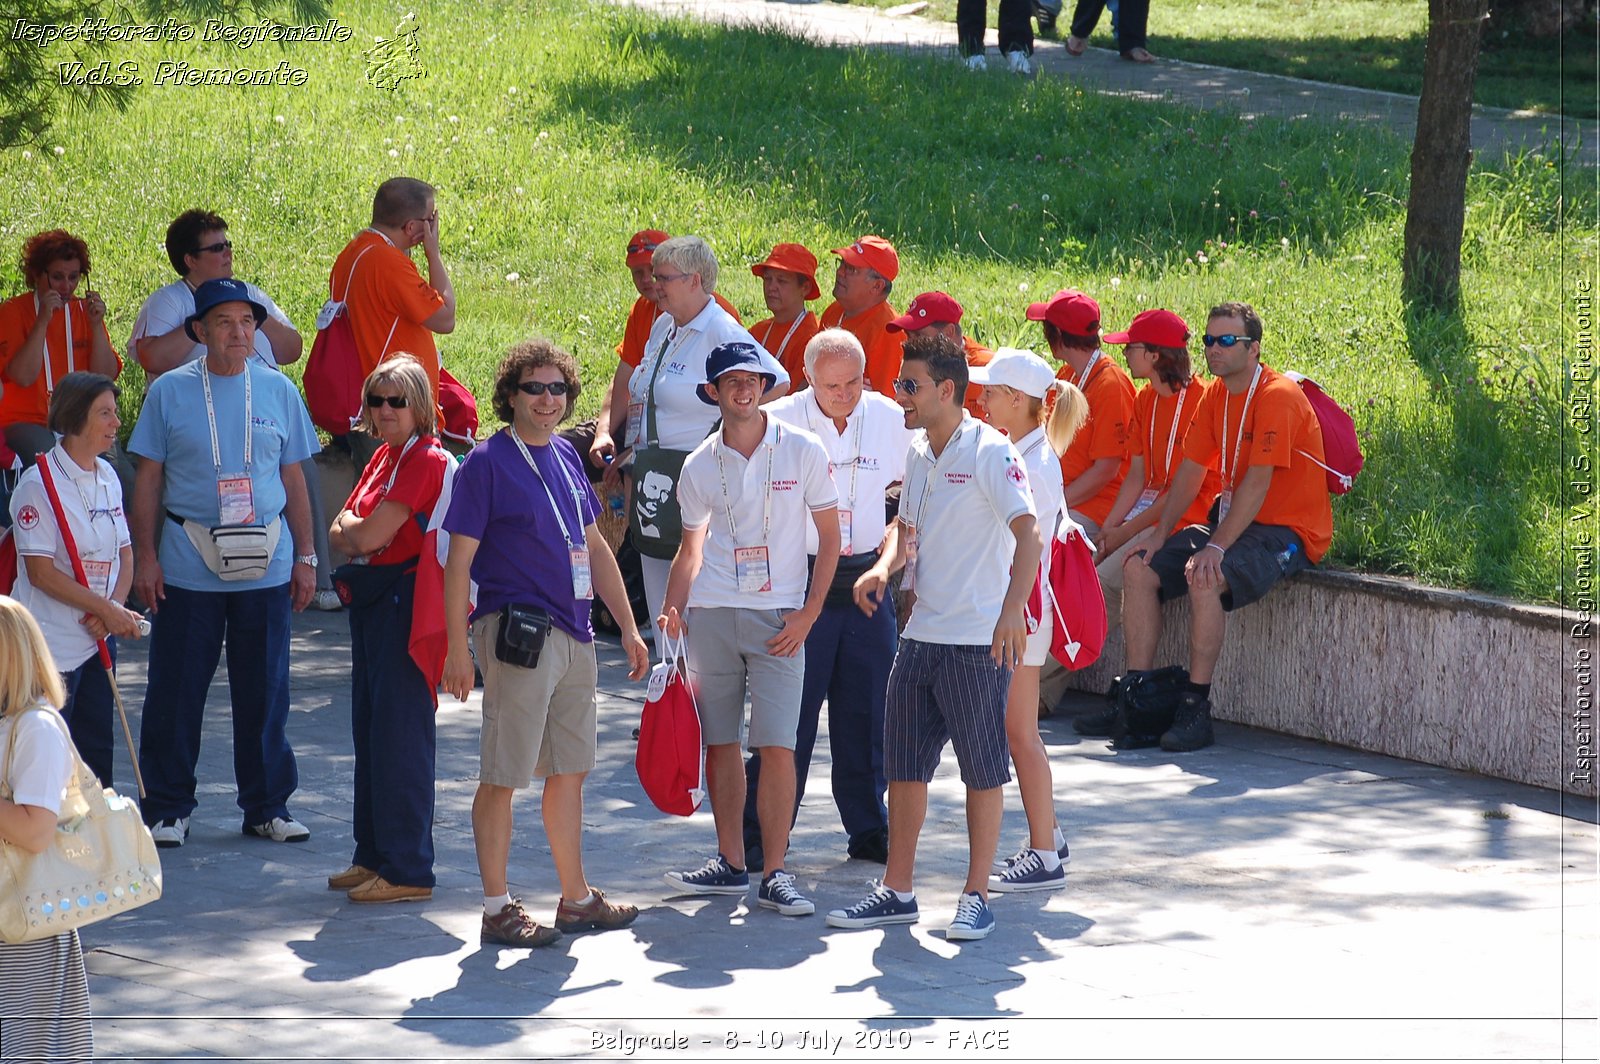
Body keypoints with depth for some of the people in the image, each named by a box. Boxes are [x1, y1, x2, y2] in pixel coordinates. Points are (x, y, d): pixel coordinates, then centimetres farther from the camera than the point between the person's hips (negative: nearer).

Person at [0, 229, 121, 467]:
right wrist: (42, 321, -19)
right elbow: (23, 376, -14)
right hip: (25, 423, -4)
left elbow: (106, 377, 2)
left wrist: (96, 324, -9)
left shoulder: (85, 311, 10)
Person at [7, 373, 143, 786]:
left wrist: (115, 607, -7)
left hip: (99, 640, 7)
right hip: (52, 643, -7)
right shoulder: (39, 483, -14)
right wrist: (106, 610, -18)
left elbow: (124, 555, 12)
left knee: (96, 748, 11)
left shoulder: (107, 477, 9)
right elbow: (41, 572, -18)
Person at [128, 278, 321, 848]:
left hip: (266, 566, 2)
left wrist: (305, 556, 9)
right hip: (188, 565, -2)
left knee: (265, 693, 7)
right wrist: (145, 557, -3)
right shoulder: (170, 392, 1)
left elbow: (293, 480, 12)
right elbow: (148, 481, 3)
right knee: (175, 693, 2)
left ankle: (267, 807, 17)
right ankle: (166, 809, 12)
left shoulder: (279, 390, 7)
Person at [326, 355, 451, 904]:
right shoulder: (385, 456, 16)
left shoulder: (426, 461, -14)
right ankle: (374, 857, 21)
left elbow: (369, 535, -18)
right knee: (370, 730, 13)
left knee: (399, 734, -8)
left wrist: (351, 528, 2)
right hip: (372, 603, 10)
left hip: (407, 604, -10)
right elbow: (342, 535, 14)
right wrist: (358, 530, -7)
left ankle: (408, 870, -5)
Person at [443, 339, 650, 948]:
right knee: (503, 776, -2)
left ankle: (576, 898, 23)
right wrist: (458, 648, -15)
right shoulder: (488, 463, -8)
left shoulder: (566, 458, 14)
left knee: (570, 770, 14)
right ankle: (497, 909, 4)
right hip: (519, 635, -7)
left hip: (573, 634, 7)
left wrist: (628, 627, 18)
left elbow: (595, 549, 21)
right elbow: (459, 562, -9)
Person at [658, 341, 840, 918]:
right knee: (719, 742, 7)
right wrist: (671, 609, 3)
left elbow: (829, 537, 2)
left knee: (777, 747, -9)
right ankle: (730, 864, 18)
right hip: (712, 613, 3)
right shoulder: (699, 467, 6)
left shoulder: (802, 452, -2)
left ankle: (774, 872, -3)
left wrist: (808, 613, -7)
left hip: (778, 618, -3)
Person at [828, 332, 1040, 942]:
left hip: (978, 641, -8)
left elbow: (1028, 530, -21)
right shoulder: (919, 455, 12)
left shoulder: (989, 451, -12)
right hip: (920, 636, 8)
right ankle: (897, 892, 20)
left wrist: (1013, 607, -33)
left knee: (983, 770, 2)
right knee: (904, 765, 11)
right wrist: (884, 567, 4)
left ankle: (977, 896, 9)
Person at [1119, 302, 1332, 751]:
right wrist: (1160, 537, 1)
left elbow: (1258, 483, -24)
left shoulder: (1277, 397, -18)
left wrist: (1215, 548, -29)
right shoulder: (1216, 395, 9)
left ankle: (1195, 708, -27)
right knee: (1139, 568, -2)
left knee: (1205, 579, -33)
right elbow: (1191, 471, 11)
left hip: (1287, 530, -9)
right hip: (1232, 520, 9)